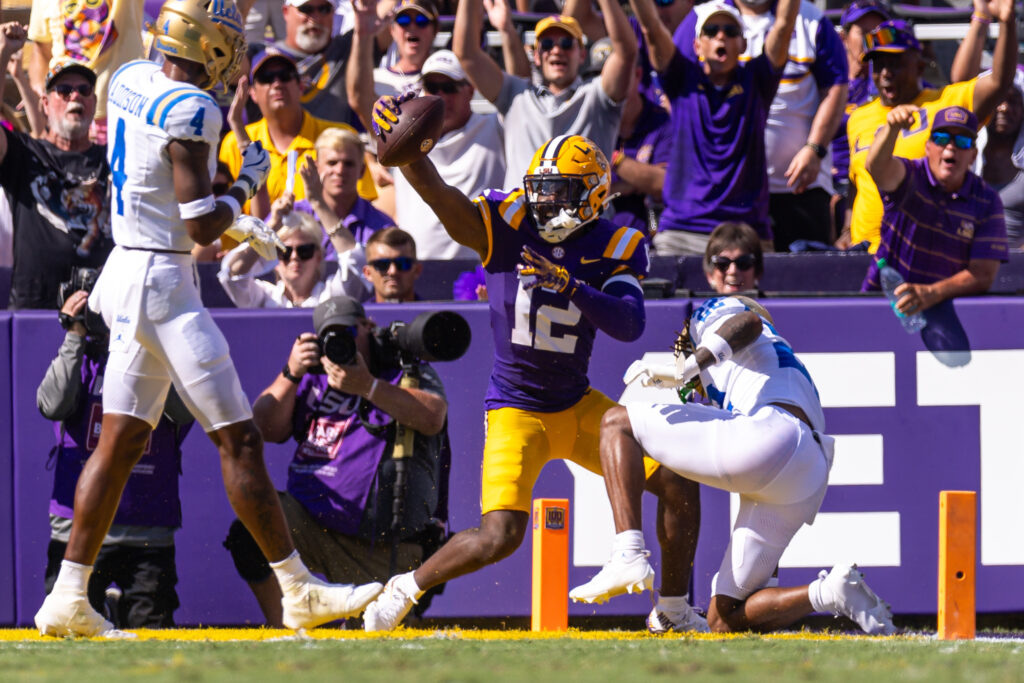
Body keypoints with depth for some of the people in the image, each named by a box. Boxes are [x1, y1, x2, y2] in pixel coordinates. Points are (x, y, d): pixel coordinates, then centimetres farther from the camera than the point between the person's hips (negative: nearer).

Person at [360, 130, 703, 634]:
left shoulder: (617, 248, -5)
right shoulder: (506, 224, -11)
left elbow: (629, 325, -21)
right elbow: (435, 191, -26)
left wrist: (571, 286, -35)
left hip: (578, 406, 4)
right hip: (516, 412, -4)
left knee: (679, 484, -2)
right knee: (499, 536, -20)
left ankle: (672, 610, 17)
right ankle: (405, 589, 5)